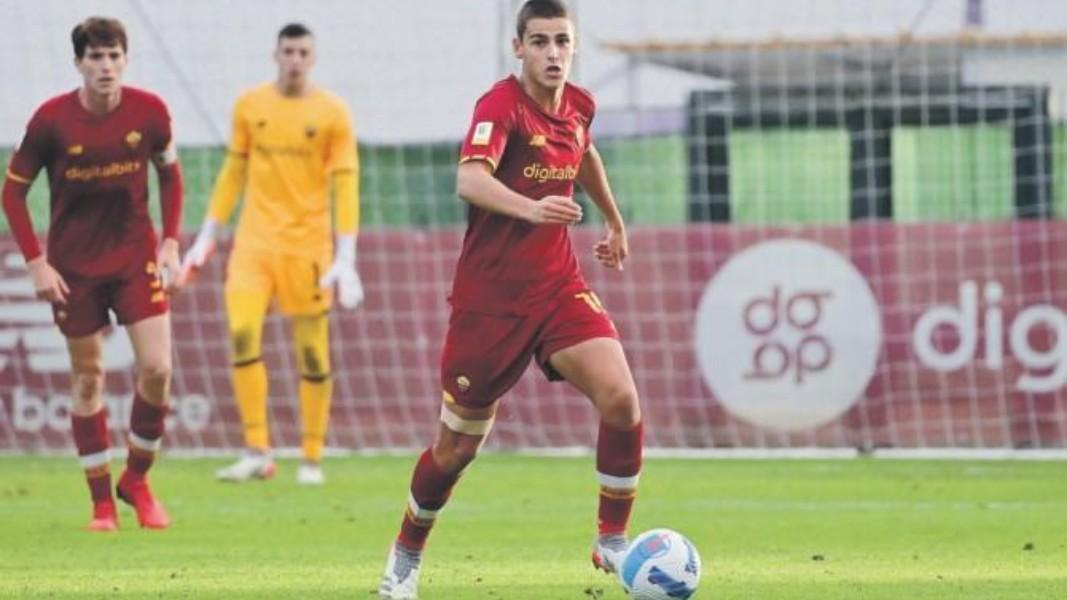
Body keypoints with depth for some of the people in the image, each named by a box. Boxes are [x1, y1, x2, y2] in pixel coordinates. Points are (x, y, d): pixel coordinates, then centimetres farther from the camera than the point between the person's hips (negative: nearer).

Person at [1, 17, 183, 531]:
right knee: (88, 378, 4)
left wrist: (170, 244, 2)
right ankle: (102, 502, 13)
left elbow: (169, 174, 9)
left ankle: (136, 480, 13)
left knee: (157, 369, -9)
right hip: (75, 265, -1)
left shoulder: (149, 111, -8)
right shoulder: (52, 120, -13)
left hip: (135, 255, 1)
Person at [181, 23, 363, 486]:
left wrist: (346, 259, -12)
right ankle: (257, 452, -8)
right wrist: (207, 237, 12)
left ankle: (312, 460, 11)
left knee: (312, 352, 0)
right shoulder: (249, 106, 7)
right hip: (254, 240, 2)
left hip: (308, 246, -2)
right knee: (242, 333, -14)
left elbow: (346, 184, -5)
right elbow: (233, 172, 14)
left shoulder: (331, 113, -2)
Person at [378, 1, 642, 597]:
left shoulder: (579, 105, 3)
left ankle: (612, 539, -2)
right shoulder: (502, 105, -17)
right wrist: (531, 209, -53)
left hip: (559, 288, 5)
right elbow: (470, 180, -36)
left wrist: (615, 222, 38)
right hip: (490, 296, -5)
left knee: (621, 398, -18)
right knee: (459, 446, 5)